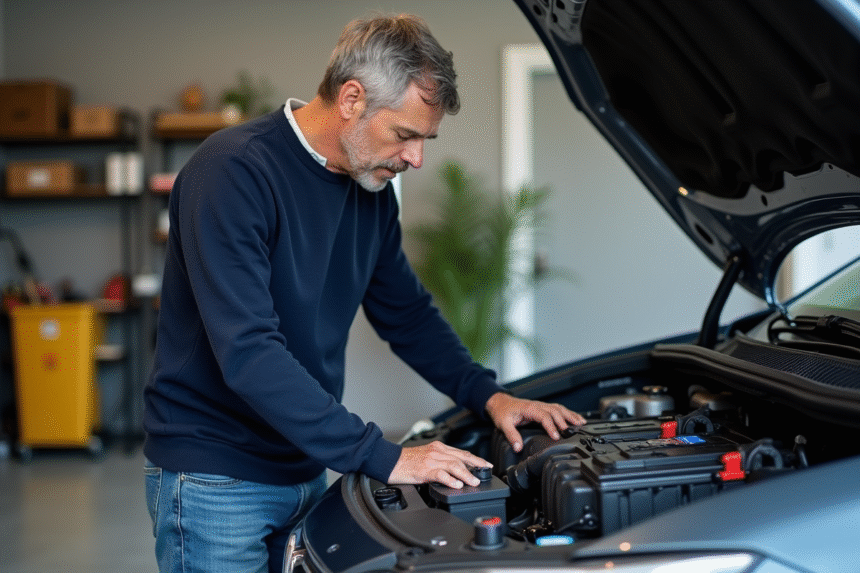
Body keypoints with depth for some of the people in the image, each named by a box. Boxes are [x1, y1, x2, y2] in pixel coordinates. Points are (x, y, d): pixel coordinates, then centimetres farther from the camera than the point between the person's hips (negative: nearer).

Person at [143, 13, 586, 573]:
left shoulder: (372, 188, 4)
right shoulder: (235, 170, -22)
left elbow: (408, 312, 17)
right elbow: (247, 354, -30)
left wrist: (490, 395, 2)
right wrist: (383, 457, -31)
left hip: (304, 472, 7)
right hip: (215, 480, -7)